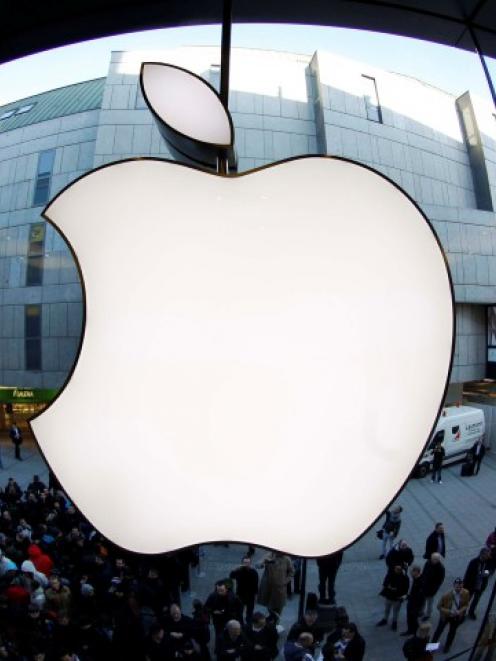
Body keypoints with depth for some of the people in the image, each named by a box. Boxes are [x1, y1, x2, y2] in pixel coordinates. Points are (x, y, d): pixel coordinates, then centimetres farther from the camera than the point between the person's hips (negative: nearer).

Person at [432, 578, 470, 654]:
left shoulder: (466, 593, -23)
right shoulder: (447, 595, -32)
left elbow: (466, 604, -6)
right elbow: (439, 607, -22)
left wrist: (460, 611, -23)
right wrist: (449, 611, -34)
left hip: (457, 616, 3)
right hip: (445, 615, -2)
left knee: (452, 631, 23)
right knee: (439, 630, 15)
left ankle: (447, 646, 50)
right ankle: (432, 645, 40)